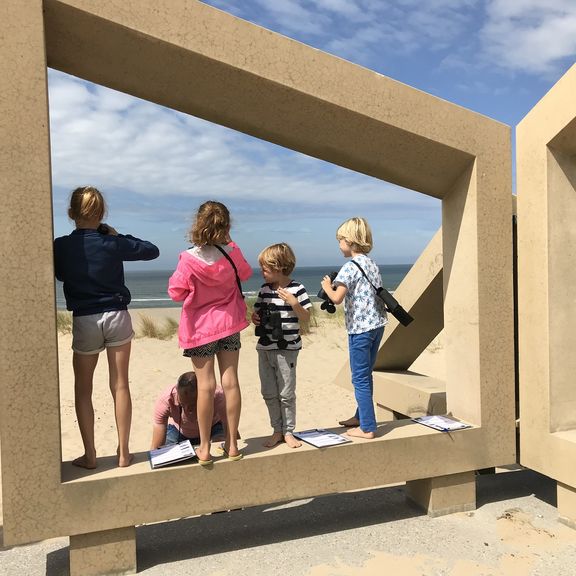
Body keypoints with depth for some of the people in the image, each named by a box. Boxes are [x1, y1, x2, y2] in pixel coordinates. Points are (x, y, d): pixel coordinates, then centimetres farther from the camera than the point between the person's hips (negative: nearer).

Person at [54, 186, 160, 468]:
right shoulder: (112, 243, -8)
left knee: (82, 389, 13)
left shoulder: (60, 246, -6)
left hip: (84, 322, 0)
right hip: (117, 317, 0)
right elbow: (152, 250, 4)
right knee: (120, 386, 7)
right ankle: (123, 452, 14)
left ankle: (90, 455, 13)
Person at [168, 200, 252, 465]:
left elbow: (176, 293, -7)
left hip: (200, 327, -2)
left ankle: (205, 448, 9)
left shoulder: (189, 259, -17)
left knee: (206, 385, 1)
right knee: (230, 381, 5)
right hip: (229, 324, 3)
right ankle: (232, 443, 15)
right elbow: (245, 273, 12)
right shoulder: (232, 253, -9)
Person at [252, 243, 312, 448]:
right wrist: (254, 317, -6)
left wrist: (294, 303, -22)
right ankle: (277, 431, 24)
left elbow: (306, 318, -6)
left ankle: (288, 432, 17)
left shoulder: (296, 289, -8)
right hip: (265, 348, 5)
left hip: (287, 349, -5)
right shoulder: (264, 290, 7)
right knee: (269, 393, 11)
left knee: (286, 393, 2)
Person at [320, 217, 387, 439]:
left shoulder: (351, 266, -14)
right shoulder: (371, 263, 12)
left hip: (360, 328, -9)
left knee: (360, 379, -1)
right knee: (365, 375, 20)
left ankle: (367, 428, 4)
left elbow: (337, 297, -24)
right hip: (377, 324, 9)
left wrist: (327, 286, -3)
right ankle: (361, 416, 33)